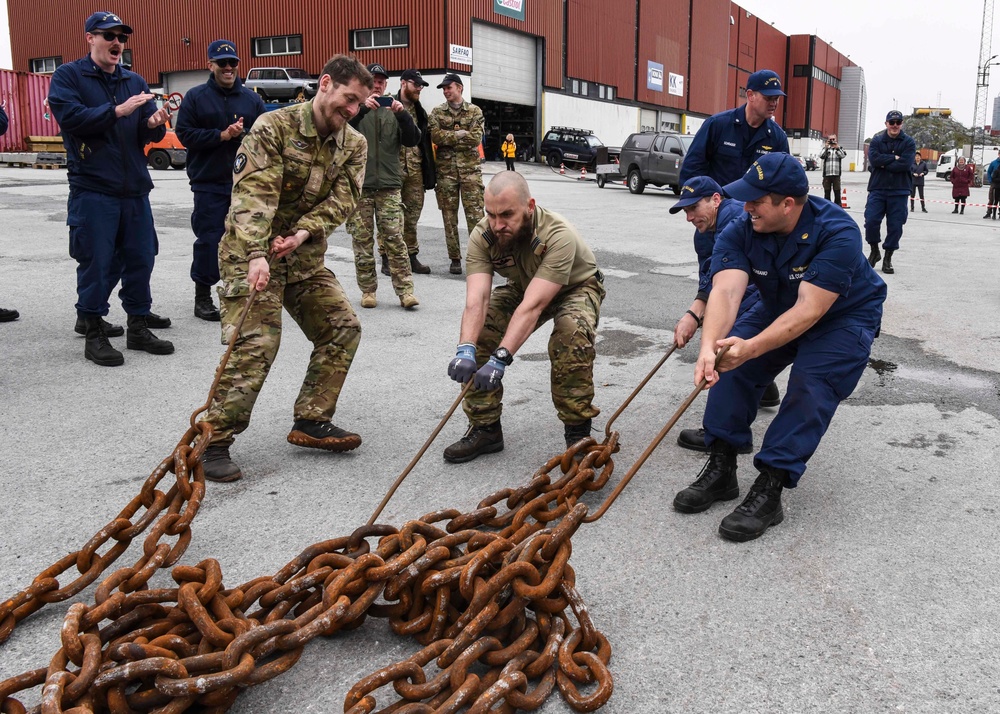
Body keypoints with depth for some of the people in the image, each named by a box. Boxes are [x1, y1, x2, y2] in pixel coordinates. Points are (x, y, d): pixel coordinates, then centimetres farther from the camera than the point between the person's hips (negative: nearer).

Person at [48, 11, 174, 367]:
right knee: (96, 262, -3)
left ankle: (138, 326, 18)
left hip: (135, 189, 5)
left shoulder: (135, 81, 15)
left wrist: (154, 123, -14)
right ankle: (93, 333, 7)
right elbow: (70, 117, -14)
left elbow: (148, 133, 9)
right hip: (92, 190, -5)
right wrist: (118, 111, -18)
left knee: (140, 258, 6)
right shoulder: (68, 76, 2)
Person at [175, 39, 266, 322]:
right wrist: (222, 135, -13)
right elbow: (185, 134, -5)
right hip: (209, 184, -3)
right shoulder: (195, 97, 2)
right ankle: (202, 297, 9)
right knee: (208, 240, -2)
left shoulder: (252, 98, 10)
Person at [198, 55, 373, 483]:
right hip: (251, 253, -6)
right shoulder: (274, 127, -13)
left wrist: (302, 233, -22)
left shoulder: (353, 145, 5)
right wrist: (256, 254, -36)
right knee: (255, 343, -16)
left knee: (343, 327, 0)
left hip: (305, 257, 7)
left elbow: (343, 199, -5)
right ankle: (214, 441, -4)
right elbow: (253, 193, -24)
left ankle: (311, 423, 11)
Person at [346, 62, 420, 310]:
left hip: (389, 186, 1)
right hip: (358, 186, -1)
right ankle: (368, 290, 11)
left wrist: (403, 115, -12)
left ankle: (405, 290, -2)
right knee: (362, 241, 2)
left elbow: (413, 140, 4)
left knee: (394, 239, -4)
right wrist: (362, 108, -26)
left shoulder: (393, 111, 14)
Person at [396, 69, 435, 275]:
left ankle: (411, 256, 18)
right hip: (393, 168, -6)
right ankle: (387, 258, 5)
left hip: (415, 169, 6)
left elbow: (425, 141, 18)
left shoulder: (419, 110, 18)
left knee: (413, 213, 10)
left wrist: (428, 172, 12)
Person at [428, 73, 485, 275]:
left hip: (470, 169, -1)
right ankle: (455, 259, 11)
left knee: (475, 214, -6)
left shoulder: (475, 111, 6)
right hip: (446, 170, 1)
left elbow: (476, 137, -9)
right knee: (449, 216, 3)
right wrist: (461, 134, -9)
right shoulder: (437, 112, 9)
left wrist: (449, 137, -8)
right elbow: (435, 136, -7)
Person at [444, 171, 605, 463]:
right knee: (478, 330, -17)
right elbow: (476, 300, -35)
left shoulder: (558, 236, -39)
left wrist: (500, 358, -54)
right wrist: (465, 350, -53)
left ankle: (577, 430, -16)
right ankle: (485, 428, -3)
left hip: (575, 287, -4)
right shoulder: (482, 237, -25)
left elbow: (532, 307, -45)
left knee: (572, 334, -35)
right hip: (523, 286, 5)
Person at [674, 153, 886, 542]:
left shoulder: (837, 233, -33)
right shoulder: (741, 231, -21)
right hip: (779, 309, 4)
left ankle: (769, 490, -24)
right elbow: (726, 291, -35)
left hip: (844, 317, -4)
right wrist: (709, 347, -54)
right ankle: (721, 469, -10)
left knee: (811, 385, -27)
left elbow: (810, 309, -40)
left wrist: (751, 347, -52)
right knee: (730, 357, -18)